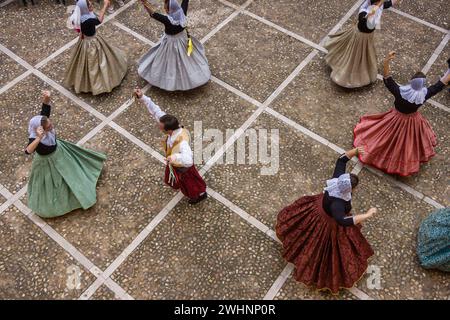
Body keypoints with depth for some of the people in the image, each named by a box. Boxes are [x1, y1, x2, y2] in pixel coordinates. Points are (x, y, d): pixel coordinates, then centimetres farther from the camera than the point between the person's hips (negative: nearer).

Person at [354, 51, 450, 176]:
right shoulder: (425, 94, -29)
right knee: (409, 141, 31)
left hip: (397, 119, -2)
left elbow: (387, 79, -36)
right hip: (413, 121, 2)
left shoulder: (400, 92, -37)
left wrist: (386, 61, -44)